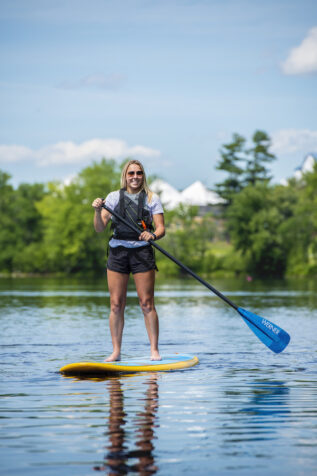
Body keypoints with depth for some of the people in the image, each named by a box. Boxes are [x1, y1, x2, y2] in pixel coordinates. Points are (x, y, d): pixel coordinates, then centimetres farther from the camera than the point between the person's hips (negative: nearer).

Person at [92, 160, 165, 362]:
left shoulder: (152, 199, 6)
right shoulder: (114, 197, 9)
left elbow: (161, 228, -1)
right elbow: (100, 228, 3)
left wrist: (153, 235, -23)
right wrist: (98, 211, -17)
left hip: (142, 252, -1)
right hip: (118, 252, 2)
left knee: (147, 303, -4)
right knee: (116, 305, 0)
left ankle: (154, 350, 1)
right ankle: (116, 351, 6)